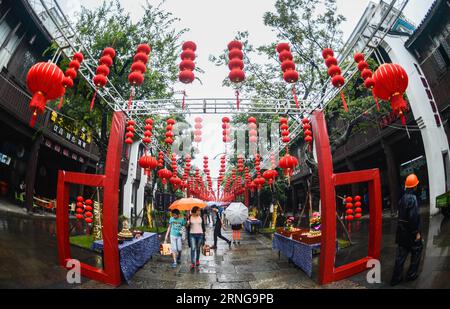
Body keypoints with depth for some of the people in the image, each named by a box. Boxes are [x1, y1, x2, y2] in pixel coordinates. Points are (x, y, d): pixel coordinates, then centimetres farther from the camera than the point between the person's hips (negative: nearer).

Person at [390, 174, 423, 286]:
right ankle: (411, 274, 22)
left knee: (401, 253, 10)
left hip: (401, 229, 7)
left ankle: (396, 277, 14)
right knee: (417, 250, 14)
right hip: (410, 231, -7)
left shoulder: (403, 198, 6)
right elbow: (414, 217, -22)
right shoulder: (412, 198, -18)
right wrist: (417, 232, -16)